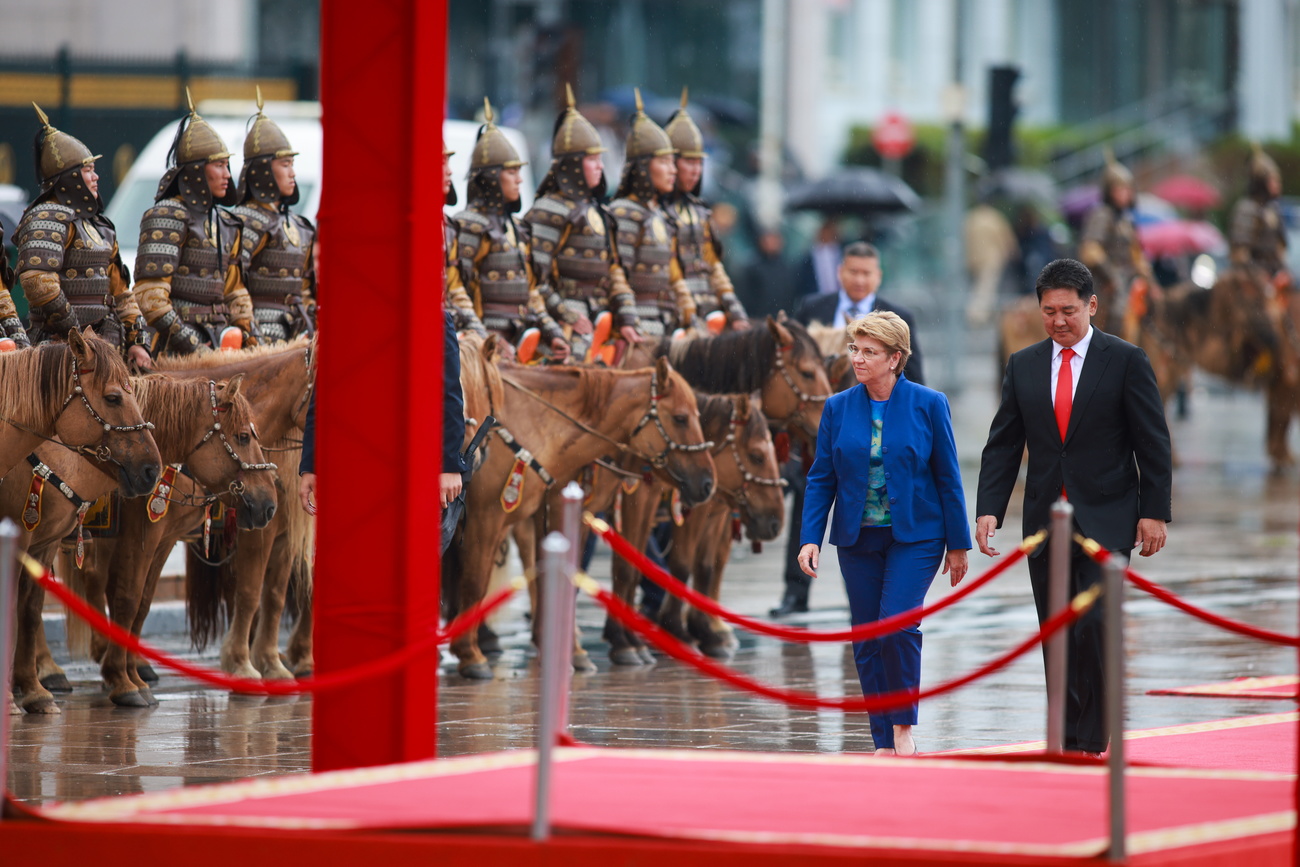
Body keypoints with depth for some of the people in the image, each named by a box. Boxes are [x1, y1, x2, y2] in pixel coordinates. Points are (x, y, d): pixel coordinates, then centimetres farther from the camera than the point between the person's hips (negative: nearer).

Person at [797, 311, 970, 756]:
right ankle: (884, 742, 11)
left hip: (915, 536, -3)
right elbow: (821, 479, 5)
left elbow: (948, 478, 0)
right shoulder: (838, 409, 4)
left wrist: (957, 544, 0)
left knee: (897, 624, -19)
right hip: (858, 539, 4)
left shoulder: (928, 405, -3)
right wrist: (810, 539, -6)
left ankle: (904, 724, 0)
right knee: (866, 639, 3)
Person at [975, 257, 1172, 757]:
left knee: (1094, 626, -16)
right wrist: (988, 509, -3)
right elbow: (1003, 446, 8)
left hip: (1105, 522, -4)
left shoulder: (1126, 361, -2)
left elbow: (1153, 443, -2)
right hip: (1045, 522, 4)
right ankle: (1070, 741, 11)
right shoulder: (1023, 366, 9)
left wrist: (1154, 512, -8)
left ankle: (1093, 739, -11)